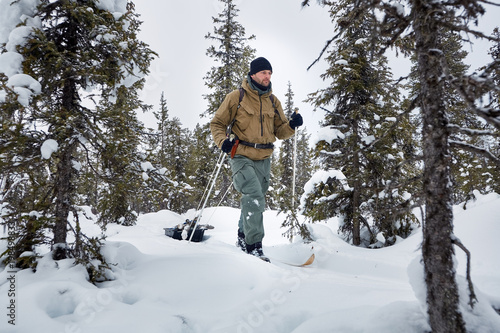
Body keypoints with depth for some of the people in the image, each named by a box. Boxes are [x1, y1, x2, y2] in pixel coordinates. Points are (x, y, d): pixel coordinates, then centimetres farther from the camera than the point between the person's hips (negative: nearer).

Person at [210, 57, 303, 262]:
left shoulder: (273, 101, 12)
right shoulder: (236, 97, -2)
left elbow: (280, 131, 14)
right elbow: (217, 124, 3)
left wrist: (292, 125, -7)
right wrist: (223, 141, -16)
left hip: (264, 160, 5)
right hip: (241, 157, -5)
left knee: (253, 201, 14)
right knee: (254, 198, -19)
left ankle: (243, 238, 34)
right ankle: (254, 245, -11)